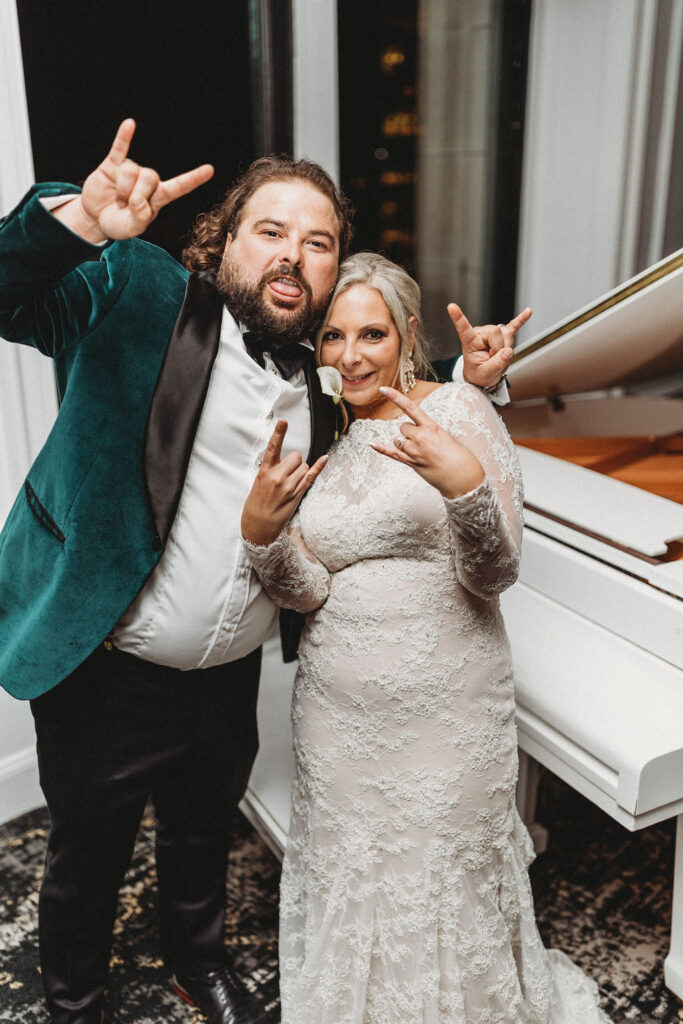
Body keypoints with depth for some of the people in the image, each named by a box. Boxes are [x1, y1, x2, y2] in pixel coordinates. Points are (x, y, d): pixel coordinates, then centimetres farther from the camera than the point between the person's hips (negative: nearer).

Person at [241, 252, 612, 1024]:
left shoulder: (456, 410, -9)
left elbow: (495, 576, -15)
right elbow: (307, 591, -5)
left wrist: (465, 484, -32)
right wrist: (260, 531, -24)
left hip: (445, 706, -3)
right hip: (339, 707, 3)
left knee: (442, 880, 14)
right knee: (351, 878, 17)